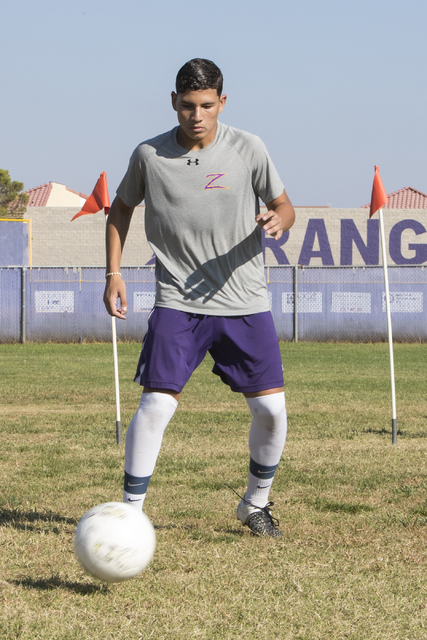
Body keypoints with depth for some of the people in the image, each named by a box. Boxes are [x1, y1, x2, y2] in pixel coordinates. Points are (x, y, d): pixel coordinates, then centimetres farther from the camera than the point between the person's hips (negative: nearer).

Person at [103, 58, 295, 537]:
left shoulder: (247, 149, -5)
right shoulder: (149, 156, -5)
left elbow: (283, 206, 5)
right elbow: (121, 209, 13)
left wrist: (277, 220, -19)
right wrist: (113, 273, 4)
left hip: (244, 303, 1)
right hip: (177, 303, -1)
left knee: (271, 409, 0)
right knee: (156, 404, -14)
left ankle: (256, 503, 24)